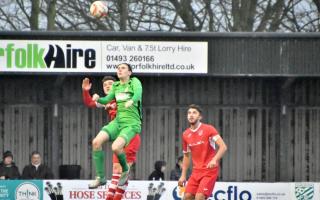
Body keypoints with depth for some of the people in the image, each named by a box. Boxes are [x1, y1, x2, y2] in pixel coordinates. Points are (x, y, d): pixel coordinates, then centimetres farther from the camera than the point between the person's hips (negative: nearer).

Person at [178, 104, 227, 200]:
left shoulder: (208, 129, -9)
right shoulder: (185, 135, 8)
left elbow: (223, 147, -17)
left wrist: (214, 160, -33)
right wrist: (183, 176, 14)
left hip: (210, 170, -6)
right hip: (196, 171, 6)